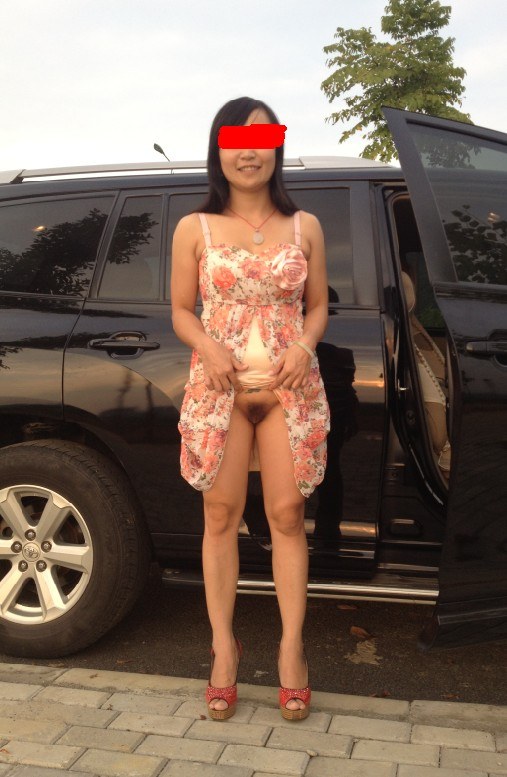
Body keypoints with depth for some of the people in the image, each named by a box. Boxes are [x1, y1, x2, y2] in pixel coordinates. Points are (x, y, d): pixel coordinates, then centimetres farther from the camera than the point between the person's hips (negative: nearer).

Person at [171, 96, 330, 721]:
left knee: (287, 516, 2)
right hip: (219, 388, 0)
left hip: (290, 387, 1)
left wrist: (304, 347, -10)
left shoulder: (304, 227, 7)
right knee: (221, 516, 4)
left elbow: (318, 306, 11)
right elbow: (182, 311, 6)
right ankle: (223, 646, 17)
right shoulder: (194, 229, 4)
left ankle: (291, 647, 15)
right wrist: (210, 348, -14)